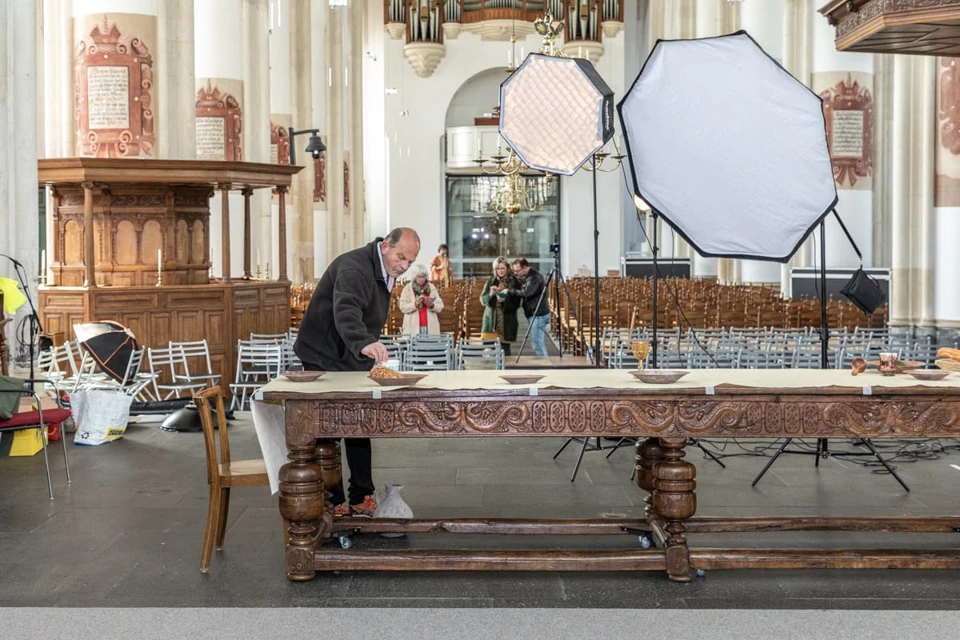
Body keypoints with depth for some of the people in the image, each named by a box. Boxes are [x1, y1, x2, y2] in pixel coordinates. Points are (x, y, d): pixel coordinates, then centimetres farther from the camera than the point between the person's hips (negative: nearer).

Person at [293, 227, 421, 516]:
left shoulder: (385, 271, 5)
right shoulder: (354, 268, -27)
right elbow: (346, 312, -46)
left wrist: (368, 350, 14)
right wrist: (364, 343, -63)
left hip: (354, 362, 9)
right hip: (325, 360, -9)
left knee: (360, 431, 11)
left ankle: (361, 498, 19)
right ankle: (332, 503, 5)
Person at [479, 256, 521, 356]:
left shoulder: (514, 282, 0)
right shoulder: (491, 281, 9)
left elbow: (516, 303, -2)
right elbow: (482, 299, 7)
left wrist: (505, 300, -19)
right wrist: (491, 294, -13)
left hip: (507, 321, -2)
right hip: (491, 320, 2)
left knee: (505, 349, 0)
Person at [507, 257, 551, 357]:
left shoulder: (534, 277, -15)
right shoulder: (527, 277, 16)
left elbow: (526, 293, -25)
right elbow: (521, 292, 20)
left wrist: (510, 291, -16)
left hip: (539, 315, -10)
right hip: (534, 314, 10)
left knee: (537, 343, -11)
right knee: (537, 343, 11)